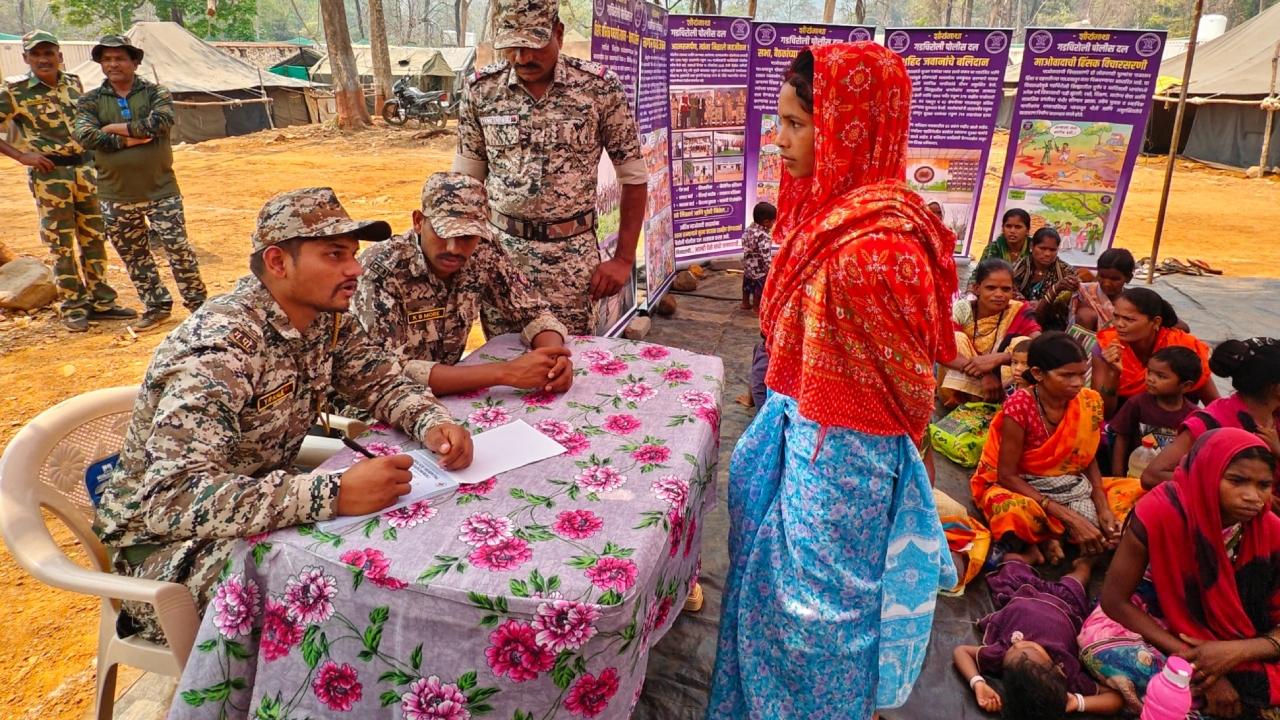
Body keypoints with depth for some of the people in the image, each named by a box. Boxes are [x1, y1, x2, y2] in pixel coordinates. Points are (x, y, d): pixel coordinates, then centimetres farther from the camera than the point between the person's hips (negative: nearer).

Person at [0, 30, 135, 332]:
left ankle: (100, 301, 19)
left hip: (84, 168, 5)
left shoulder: (73, 83, 8)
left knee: (94, 238, 9)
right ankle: (71, 307, 10)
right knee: (61, 244, 1)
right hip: (49, 174, -4)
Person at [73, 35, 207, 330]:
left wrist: (115, 128, -13)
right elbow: (85, 135, -10)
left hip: (160, 190, -3)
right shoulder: (90, 101, 5)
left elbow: (161, 121, -19)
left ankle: (197, 303, 11)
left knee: (178, 248, -2)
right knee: (133, 256, 10)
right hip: (116, 196, 3)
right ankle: (156, 306, 23)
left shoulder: (156, 93, 0)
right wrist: (129, 139, -17)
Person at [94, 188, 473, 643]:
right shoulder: (219, 349, -29)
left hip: (264, 500, 8)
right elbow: (172, 501, -36)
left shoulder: (325, 317, -6)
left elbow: (381, 381, 5)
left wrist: (432, 423, -17)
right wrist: (334, 494, -43)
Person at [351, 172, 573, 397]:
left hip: (445, 393, 3)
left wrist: (555, 356, -22)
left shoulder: (483, 254, -11)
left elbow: (534, 313, -1)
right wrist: (506, 372, -34)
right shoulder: (381, 269, -22)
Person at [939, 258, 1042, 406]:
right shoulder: (962, 310, -13)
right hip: (960, 388, -1)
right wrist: (983, 374, -38)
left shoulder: (1019, 311, -10)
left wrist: (997, 358, -39)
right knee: (958, 338, -24)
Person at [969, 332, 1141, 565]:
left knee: (1136, 490, -8)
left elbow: (1089, 460, 3)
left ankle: (1048, 535, -16)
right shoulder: (1020, 407, -23)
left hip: (1068, 489, 7)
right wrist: (1069, 517, -26)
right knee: (1017, 513, -39)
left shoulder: (1088, 402, -7)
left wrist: (1103, 509, -14)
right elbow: (1007, 476, -21)